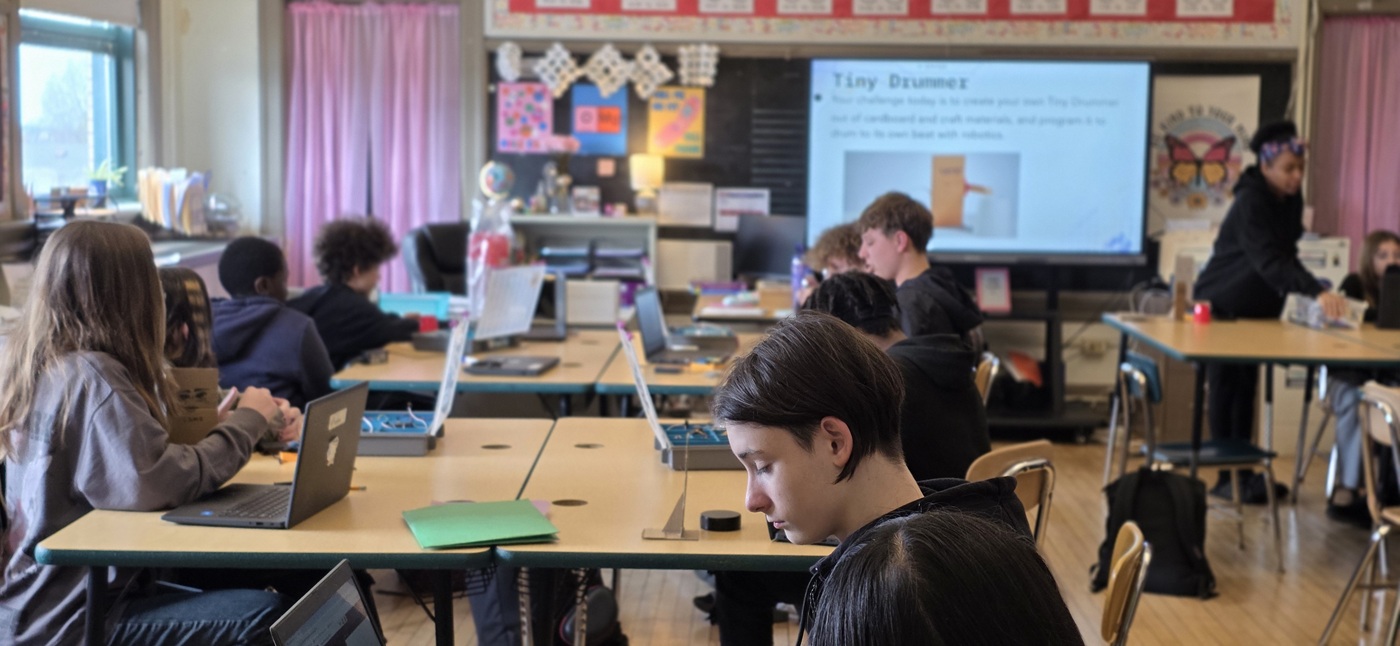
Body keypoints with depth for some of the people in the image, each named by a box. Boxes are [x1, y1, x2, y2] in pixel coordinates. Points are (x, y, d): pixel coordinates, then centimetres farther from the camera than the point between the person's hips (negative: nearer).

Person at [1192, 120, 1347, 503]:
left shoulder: (1291, 199, 1)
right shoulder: (1250, 204, -25)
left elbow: (1284, 254, 9)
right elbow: (1269, 261, -37)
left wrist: (1314, 291, -2)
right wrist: (1316, 292, -48)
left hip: (1256, 310, 8)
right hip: (1221, 309, -8)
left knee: (1246, 388, 11)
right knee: (1225, 389, -3)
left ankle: (1244, 472, 18)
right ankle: (1227, 478, 2)